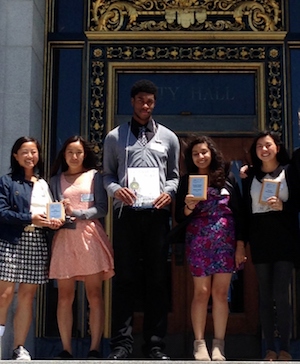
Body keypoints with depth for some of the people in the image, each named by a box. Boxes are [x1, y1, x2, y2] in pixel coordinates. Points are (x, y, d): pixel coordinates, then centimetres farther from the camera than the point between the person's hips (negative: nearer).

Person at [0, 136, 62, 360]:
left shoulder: (43, 184, 18)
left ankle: (20, 348, 10)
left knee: (27, 296, 3)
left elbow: (52, 212, 18)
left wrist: (54, 221, -5)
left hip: (37, 243, 4)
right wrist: (30, 219, -18)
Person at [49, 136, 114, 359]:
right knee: (65, 296, 0)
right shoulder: (56, 180, 15)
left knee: (94, 295, -3)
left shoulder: (95, 176, 8)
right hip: (65, 238, 2)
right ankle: (66, 350, 5)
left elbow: (102, 208, 0)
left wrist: (75, 213, -12)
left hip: (90, 236, -2)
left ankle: (94, 349, 1)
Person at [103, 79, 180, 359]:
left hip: (157, 213, 1)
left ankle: (155, 344, 8)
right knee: (124, 277, -1)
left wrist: (168, 193, -6)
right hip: (126, 212, -1)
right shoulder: (115, 136, 12)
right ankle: (121, 342, 3)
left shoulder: (168, 137, 14)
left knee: (156, 278, 3)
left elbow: (174, 175, 15)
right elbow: (108, 173, 11)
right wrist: (115, 189, -10)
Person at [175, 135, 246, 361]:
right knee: (202, 292, -2)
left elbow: (239, 214, 6)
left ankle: (219, 345, 6)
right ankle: (200, 344, 4)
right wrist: (188, 207, -18)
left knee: (221, 292, 1)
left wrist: (240, 245, 0)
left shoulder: (228, 179, 7)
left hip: (226, 241, 1)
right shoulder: (186, 181, 6)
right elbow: (179, 217, 3)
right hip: (199, 241, -1)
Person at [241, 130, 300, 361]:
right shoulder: (250, 175, 10)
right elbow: (245, 208, 9)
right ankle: (270, 349, 11)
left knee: (280, 295, -7)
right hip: (259, 239, 3)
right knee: (265, 296, 5)